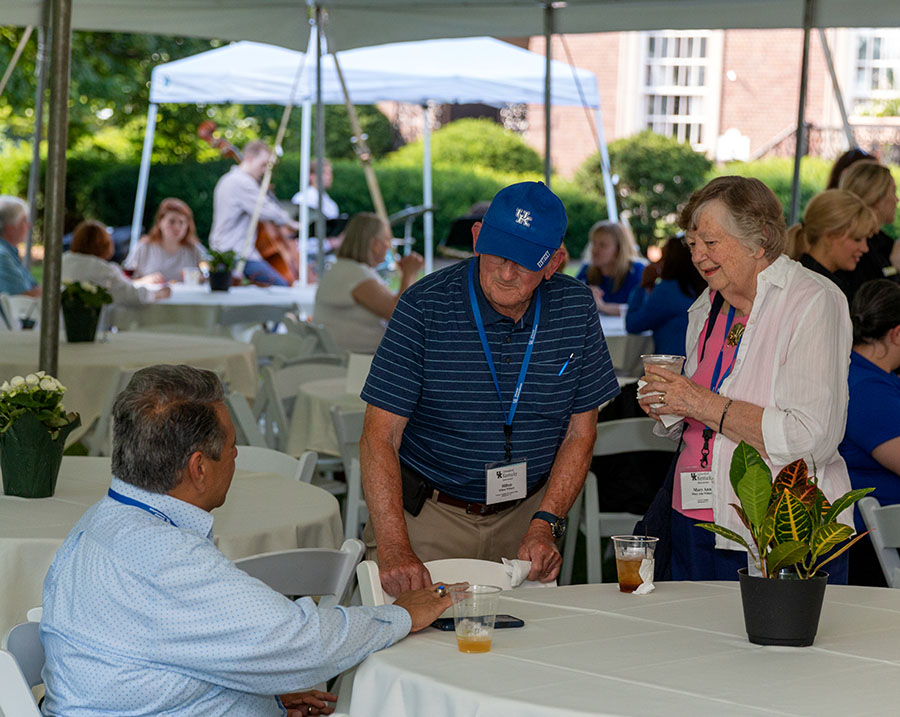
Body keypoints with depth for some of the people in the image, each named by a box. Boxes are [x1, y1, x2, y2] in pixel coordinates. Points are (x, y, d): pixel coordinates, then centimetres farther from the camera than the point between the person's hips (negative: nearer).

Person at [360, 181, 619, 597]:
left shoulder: (576, 309, -4)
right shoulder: (424, 308, -16)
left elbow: (580, 432, 4)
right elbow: (379, 437, -18)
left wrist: (545, 524, -9)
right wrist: (393, 548, -31)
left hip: (527, 511, 3)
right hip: (428, 514, -3)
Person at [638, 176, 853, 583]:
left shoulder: (815, 302, -10)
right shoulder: (706, 309, 12)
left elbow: (813, 438, -21)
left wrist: (704, 404, -18)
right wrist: (667, 406, 2)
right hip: (695, 524, 7)